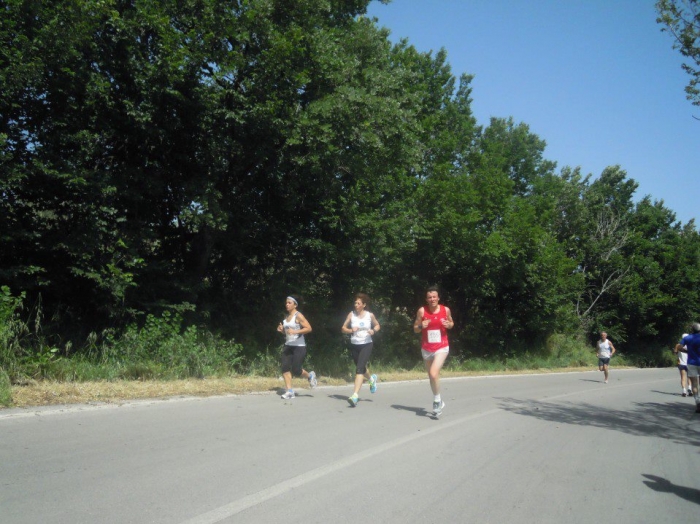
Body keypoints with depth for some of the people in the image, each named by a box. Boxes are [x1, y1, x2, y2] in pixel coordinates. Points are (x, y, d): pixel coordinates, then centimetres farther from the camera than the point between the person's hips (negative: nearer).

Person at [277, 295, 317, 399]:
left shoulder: (298, 316, -10)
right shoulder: (286, 316, 13)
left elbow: (309, 328, -17)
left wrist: (295, 331, -26)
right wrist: (282, 330, 5)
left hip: (299, 347, -7)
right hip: (288, 346, 7)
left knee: (296, 370, -9)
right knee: (285, 367, -6)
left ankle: (310, 376, 21)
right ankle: (289, 391, -1)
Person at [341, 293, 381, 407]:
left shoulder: (370, 315, -3)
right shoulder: (351, 314, -1)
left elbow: (377, 325, 13)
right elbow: (343, 328, 4)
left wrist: (373, 330, -9)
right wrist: (351, 330, -16)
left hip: (366, 345, -3)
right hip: (354, 345, 3)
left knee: (359, 369, -18)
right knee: (361, 368, 20)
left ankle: (355, 395, -23)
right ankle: (372, 379, 54)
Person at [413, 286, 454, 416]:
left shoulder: (446, 310, -4)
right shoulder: (422, 311, -6)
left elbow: (451, 323, 14)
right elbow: (415, 329, 2)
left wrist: (449, 325, -10)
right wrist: (421, 326, -20)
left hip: (441, 348, -2)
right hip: (426, 349, 2)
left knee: (434, 373, -21)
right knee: (431, 376, 13)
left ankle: (437, 400, 0)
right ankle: (439, 402, 34)